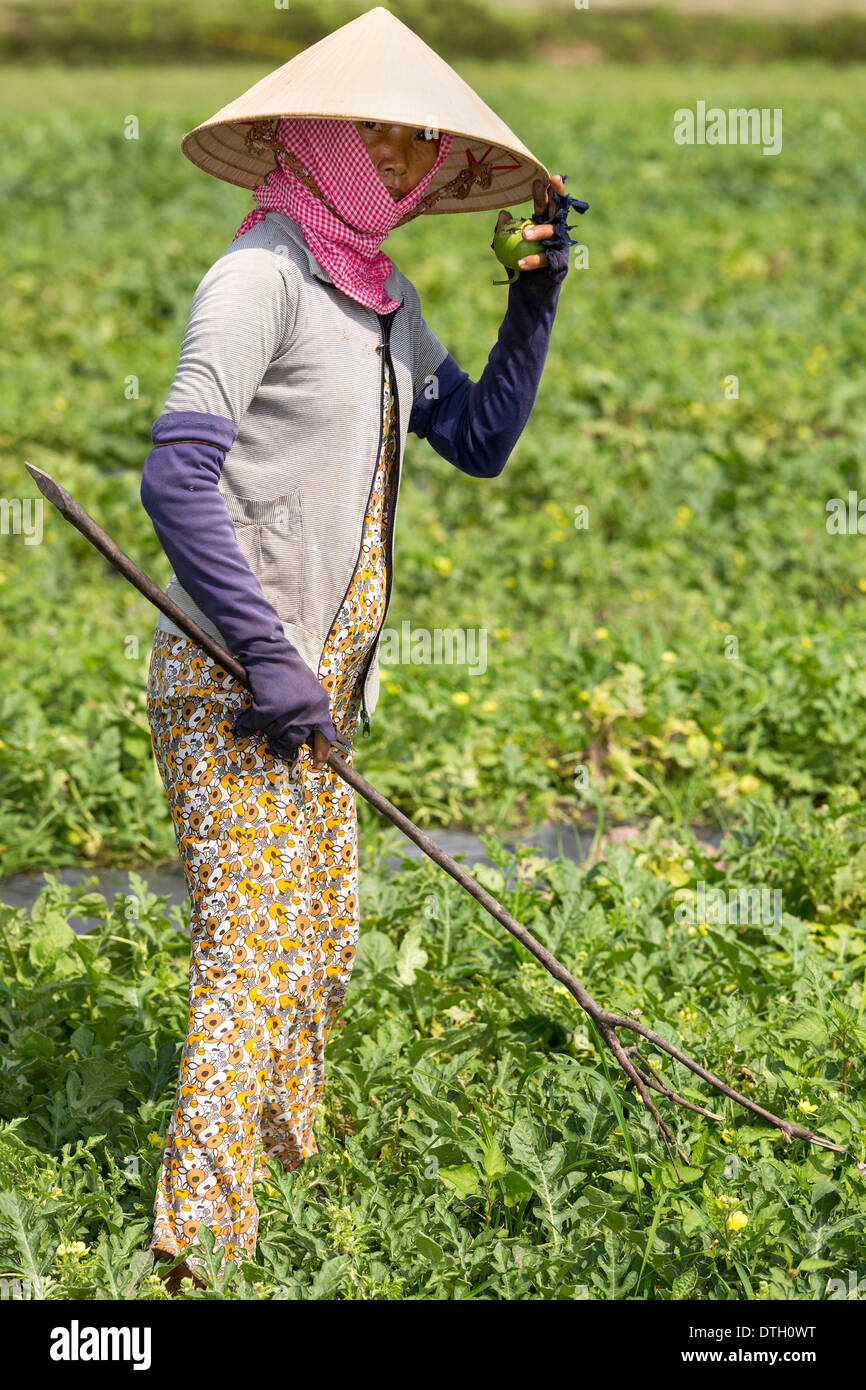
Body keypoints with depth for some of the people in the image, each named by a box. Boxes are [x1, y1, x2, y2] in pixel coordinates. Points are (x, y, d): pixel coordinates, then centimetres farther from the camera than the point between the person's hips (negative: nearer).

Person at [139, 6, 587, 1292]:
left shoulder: (382, 297, 13)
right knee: (252, 956, -11)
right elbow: (176, 474, -21)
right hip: (228, 675, -9)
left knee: (324, 941, 17)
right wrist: (266, 654, -22)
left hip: (316, 675, 9)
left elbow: (480, 442, 18)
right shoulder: (261, 273, -14)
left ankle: (284, 1162, 35)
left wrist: (535, 302, 6)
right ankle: (198, 1244, -8)